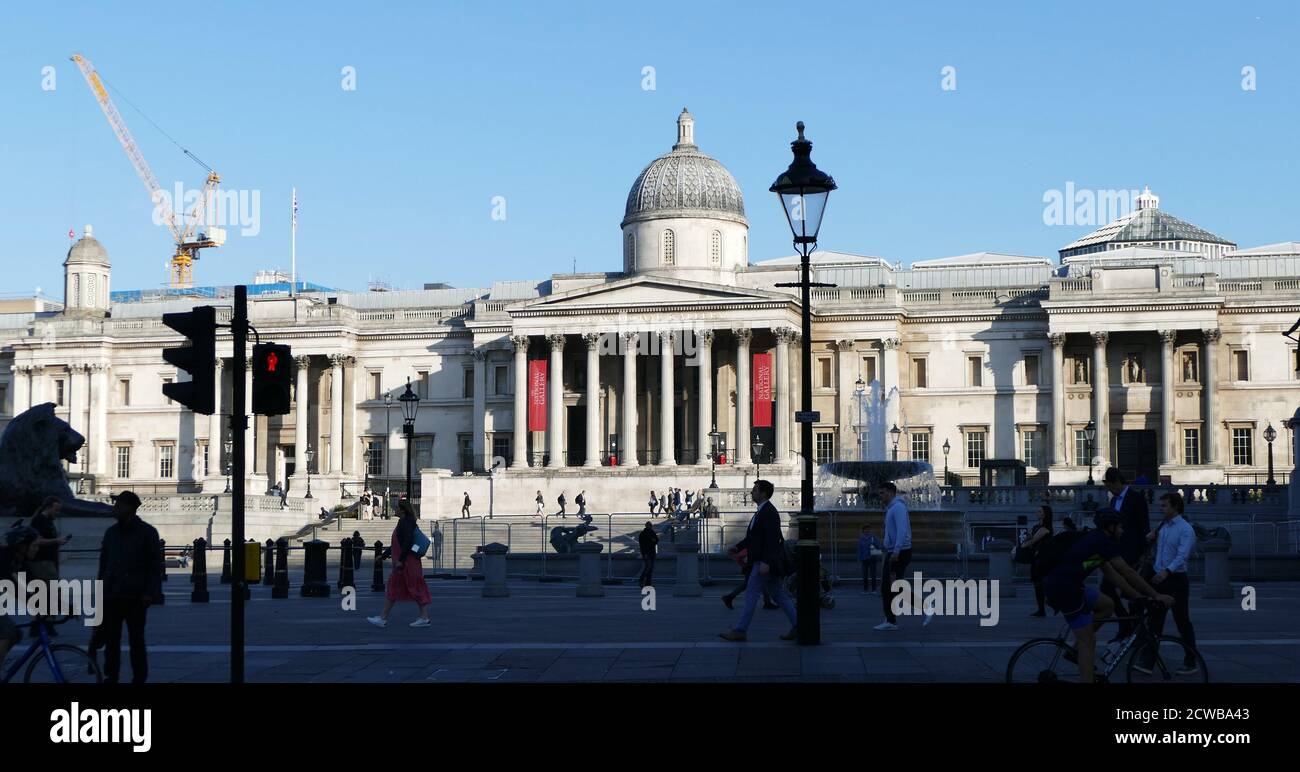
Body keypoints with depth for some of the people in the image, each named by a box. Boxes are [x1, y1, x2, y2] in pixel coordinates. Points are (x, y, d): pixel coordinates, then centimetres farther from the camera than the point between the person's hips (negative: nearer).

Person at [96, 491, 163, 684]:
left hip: (135, 596, -4)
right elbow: (103, 563, 16)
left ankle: (139, 678, 10)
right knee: (111, 639, 6)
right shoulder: (111, 532, 12)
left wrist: (149, 593, -12)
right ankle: (110, 676, 14)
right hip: (111, 595, 4)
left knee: (136, 639, 3)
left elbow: (155, 565, -5)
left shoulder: (147, 532, -3)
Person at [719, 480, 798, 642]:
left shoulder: (769, 512, -16)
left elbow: (771, 539, -23)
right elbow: (754, 535, 22)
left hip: (765, 562, -10)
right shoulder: (762, 511, 15)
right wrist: (738, 547, 11)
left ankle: (740, 631, -1)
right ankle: (797, 625, 14)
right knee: (778, 594, 12)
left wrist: (765, 562, -27)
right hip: (763, 561, 10)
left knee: (751, 594, -5)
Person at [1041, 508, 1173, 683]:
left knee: (1108, 605, 19)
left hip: (1057, 585, 9)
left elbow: (1112, 575, 22)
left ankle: (1075, 649, 19)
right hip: (1064, 588, -9)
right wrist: (1156, 596, -3)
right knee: (1087, 641, -3)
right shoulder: (1103, 542, -9)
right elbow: (1128, 573, -10)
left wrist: (1139, 596, 20)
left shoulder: (1095, 540, 20)